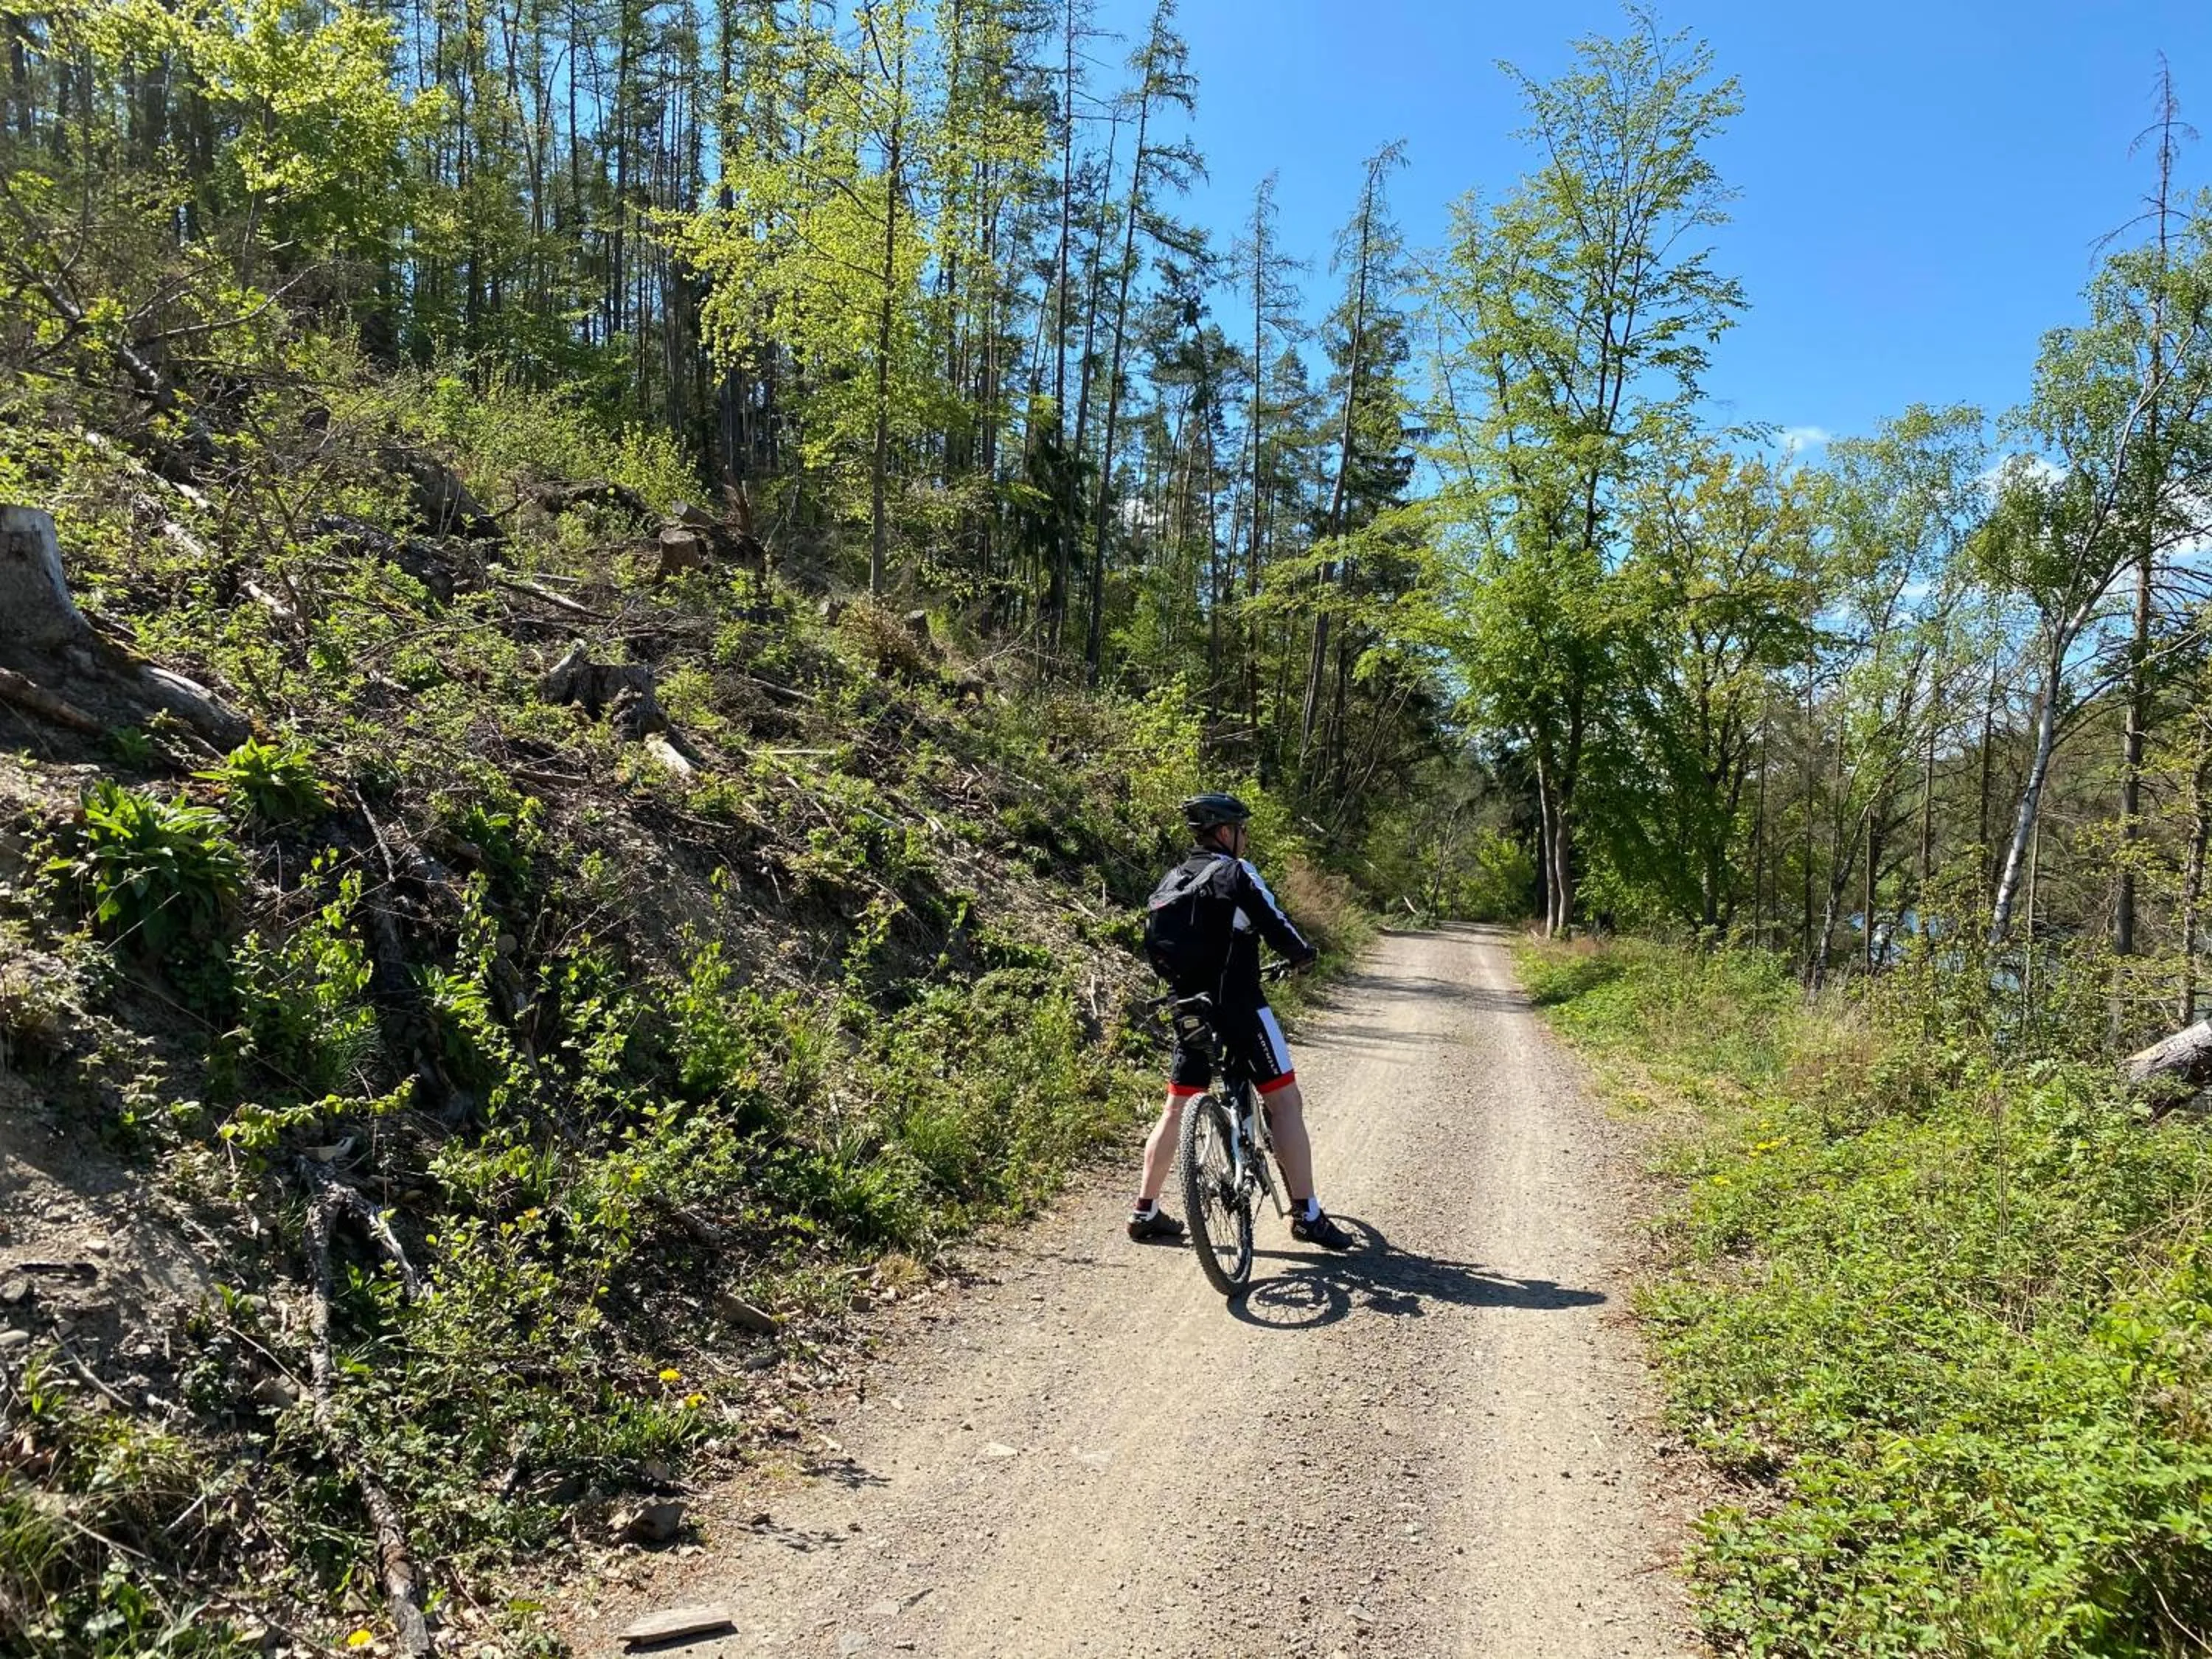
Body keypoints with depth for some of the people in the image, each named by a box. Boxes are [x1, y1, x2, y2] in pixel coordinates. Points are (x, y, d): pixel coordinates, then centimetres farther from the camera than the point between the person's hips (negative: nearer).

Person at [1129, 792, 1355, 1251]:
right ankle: (1307, 1214, 0)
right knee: (1284, 1101, 0)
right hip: (1239, 1005, -7)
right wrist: (1303, 953, 8)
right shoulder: (1236, 873, -8)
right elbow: (1275, 926, -11)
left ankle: (1146, 1212, 17)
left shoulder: (1172, 880, 12)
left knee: (1176, 1109, 15)